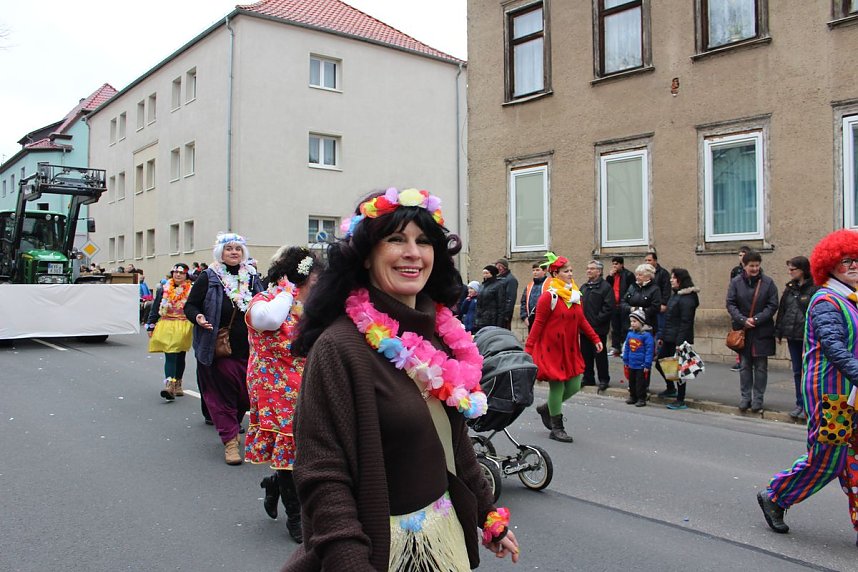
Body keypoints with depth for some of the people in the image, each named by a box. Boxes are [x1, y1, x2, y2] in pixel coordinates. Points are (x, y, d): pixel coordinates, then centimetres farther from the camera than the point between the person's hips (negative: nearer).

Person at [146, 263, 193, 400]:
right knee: (170, 357, -8)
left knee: (180, 357, 12)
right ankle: (169, 385, -16)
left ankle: (177, 385, 28)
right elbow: (155, 309, 8)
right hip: (166, 327, 0)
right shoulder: (163, 290, 5)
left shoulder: (191, 291, 0)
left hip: (184, 328, 0)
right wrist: (150, 326, 7)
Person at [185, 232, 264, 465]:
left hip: (247, 349, 4)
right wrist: (198, 318, -19)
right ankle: (230, 440, 10)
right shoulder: (208, 278, -1)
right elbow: (190, 305, 1)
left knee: (246, 393, 9)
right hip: (217, 348, -3)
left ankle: (231, 427, 35)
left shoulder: (252, 277, 10)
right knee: (221, 393, 1)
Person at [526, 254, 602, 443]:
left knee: (574, 386, 7)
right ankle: (557, 428, 14)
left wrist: (595, 339, 12)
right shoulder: (549, 296, -12)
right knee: (557, 385, 0)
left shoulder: (575, 295, 9)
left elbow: (581, 320, 17)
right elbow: (538, 324, -13)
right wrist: (528, 349, -17)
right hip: (552, 349, -7)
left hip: (571, 349, 7)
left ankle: (546, 408, 31)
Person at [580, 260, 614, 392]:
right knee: (586, 354, 12)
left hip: (599, 329, -6)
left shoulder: (606, 287, -7)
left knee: (600, 355, 0)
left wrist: (596, 321, -16)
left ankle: (604, 380, 12)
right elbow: (579, 305, 18)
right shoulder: (584, 287, 15)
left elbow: (609, 308, -14)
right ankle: (588, 378, 23)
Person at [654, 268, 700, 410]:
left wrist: (680, 342, -23)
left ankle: (680, 401, 7)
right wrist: (662, 337, 17)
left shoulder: (687, 298, -15)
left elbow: (686, 322, -20)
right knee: (659, 363, 17)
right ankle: (671, 389, 37)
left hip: (679, 339, -10)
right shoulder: (674, 295, 15)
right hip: (669, 338, 10)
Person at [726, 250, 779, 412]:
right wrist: (743, 320, -14)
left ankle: (758, 398, 15)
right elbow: (730, 304, -1)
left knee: (761, 366, 6)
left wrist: (756, 319, -13)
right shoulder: (736, 282, 0)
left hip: (762, 331, -1)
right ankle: (745, 396, 17)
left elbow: (773, 305, -3)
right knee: (744, 365, 8)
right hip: (742, 330, 1)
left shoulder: (768, 282, -2)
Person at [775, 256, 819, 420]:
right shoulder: (790, 288, 11)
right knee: (797, 371, 12)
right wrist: (779, 332, 12)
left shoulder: (815, 289, -9)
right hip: (792, 336, 6)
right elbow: (782, 311, 14)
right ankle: (800, 404, 22)